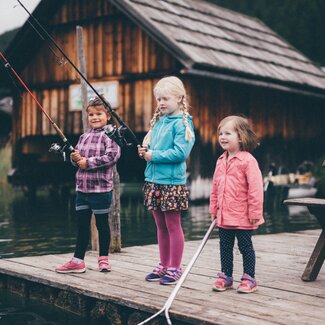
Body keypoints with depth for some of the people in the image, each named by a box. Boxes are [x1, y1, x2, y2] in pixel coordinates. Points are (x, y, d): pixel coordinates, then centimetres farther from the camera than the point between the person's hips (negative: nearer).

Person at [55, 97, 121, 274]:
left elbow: (112, 156, -20)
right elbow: (77, 154, 20)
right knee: (82, 224, 10)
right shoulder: (84, 136, 14)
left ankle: (103, 258, 21)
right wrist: (75, 158, -4)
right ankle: (77, 261, 15)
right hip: (82, 187, 6)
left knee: (102, 224, 7)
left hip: (101, 188, -6)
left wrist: (87, 162, -17)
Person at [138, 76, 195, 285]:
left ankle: (175, 268, 12)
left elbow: (180, 152, -19)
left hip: (172, 182, -7)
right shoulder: (158, 121, 14)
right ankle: (163, 265, 25)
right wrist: (145, 150, 1)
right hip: (154, 181, 8)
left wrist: (154, 155, -16)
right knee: (161, 227, 14)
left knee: (173, 226, 2)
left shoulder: (182, 123, -9)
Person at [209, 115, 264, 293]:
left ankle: (249, 278, 18)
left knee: (245, 246, 6)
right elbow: (215, 187, 16)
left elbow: (256, 188, -17)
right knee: (225, 247, 14)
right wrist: (213, 208, 14)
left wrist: (254, 212, -17)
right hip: (224, 215, 7)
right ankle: (225, 276, 27)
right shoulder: (221, 161, 8)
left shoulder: (247, 160, -15)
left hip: (242, 216, -7)